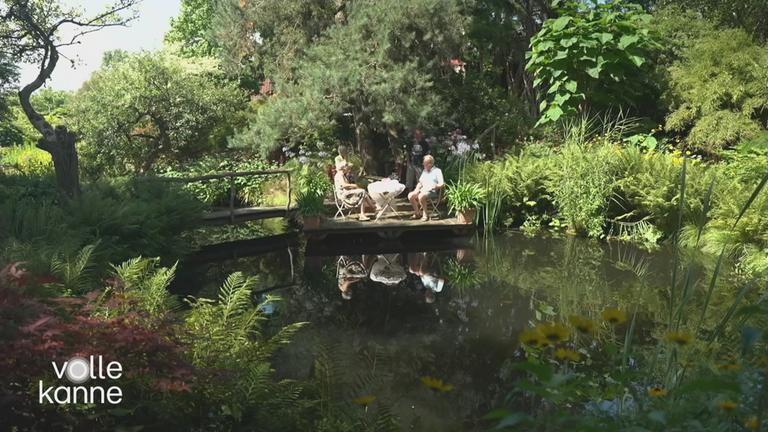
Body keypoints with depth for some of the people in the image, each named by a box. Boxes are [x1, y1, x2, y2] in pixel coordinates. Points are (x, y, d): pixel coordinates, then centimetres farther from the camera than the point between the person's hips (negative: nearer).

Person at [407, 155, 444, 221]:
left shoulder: (437, 171, 2)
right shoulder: (424, 171, 23)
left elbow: (442, 184, -6)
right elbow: (420, 183, 25)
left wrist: (435, 186, -26)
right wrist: (416, 189, 5)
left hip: (432, 192, -7)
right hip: (423, 190, 7)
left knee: (421, 196, -36)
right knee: (410, 195, -16)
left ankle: (426, 214, -20)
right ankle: (417, 213, -3)